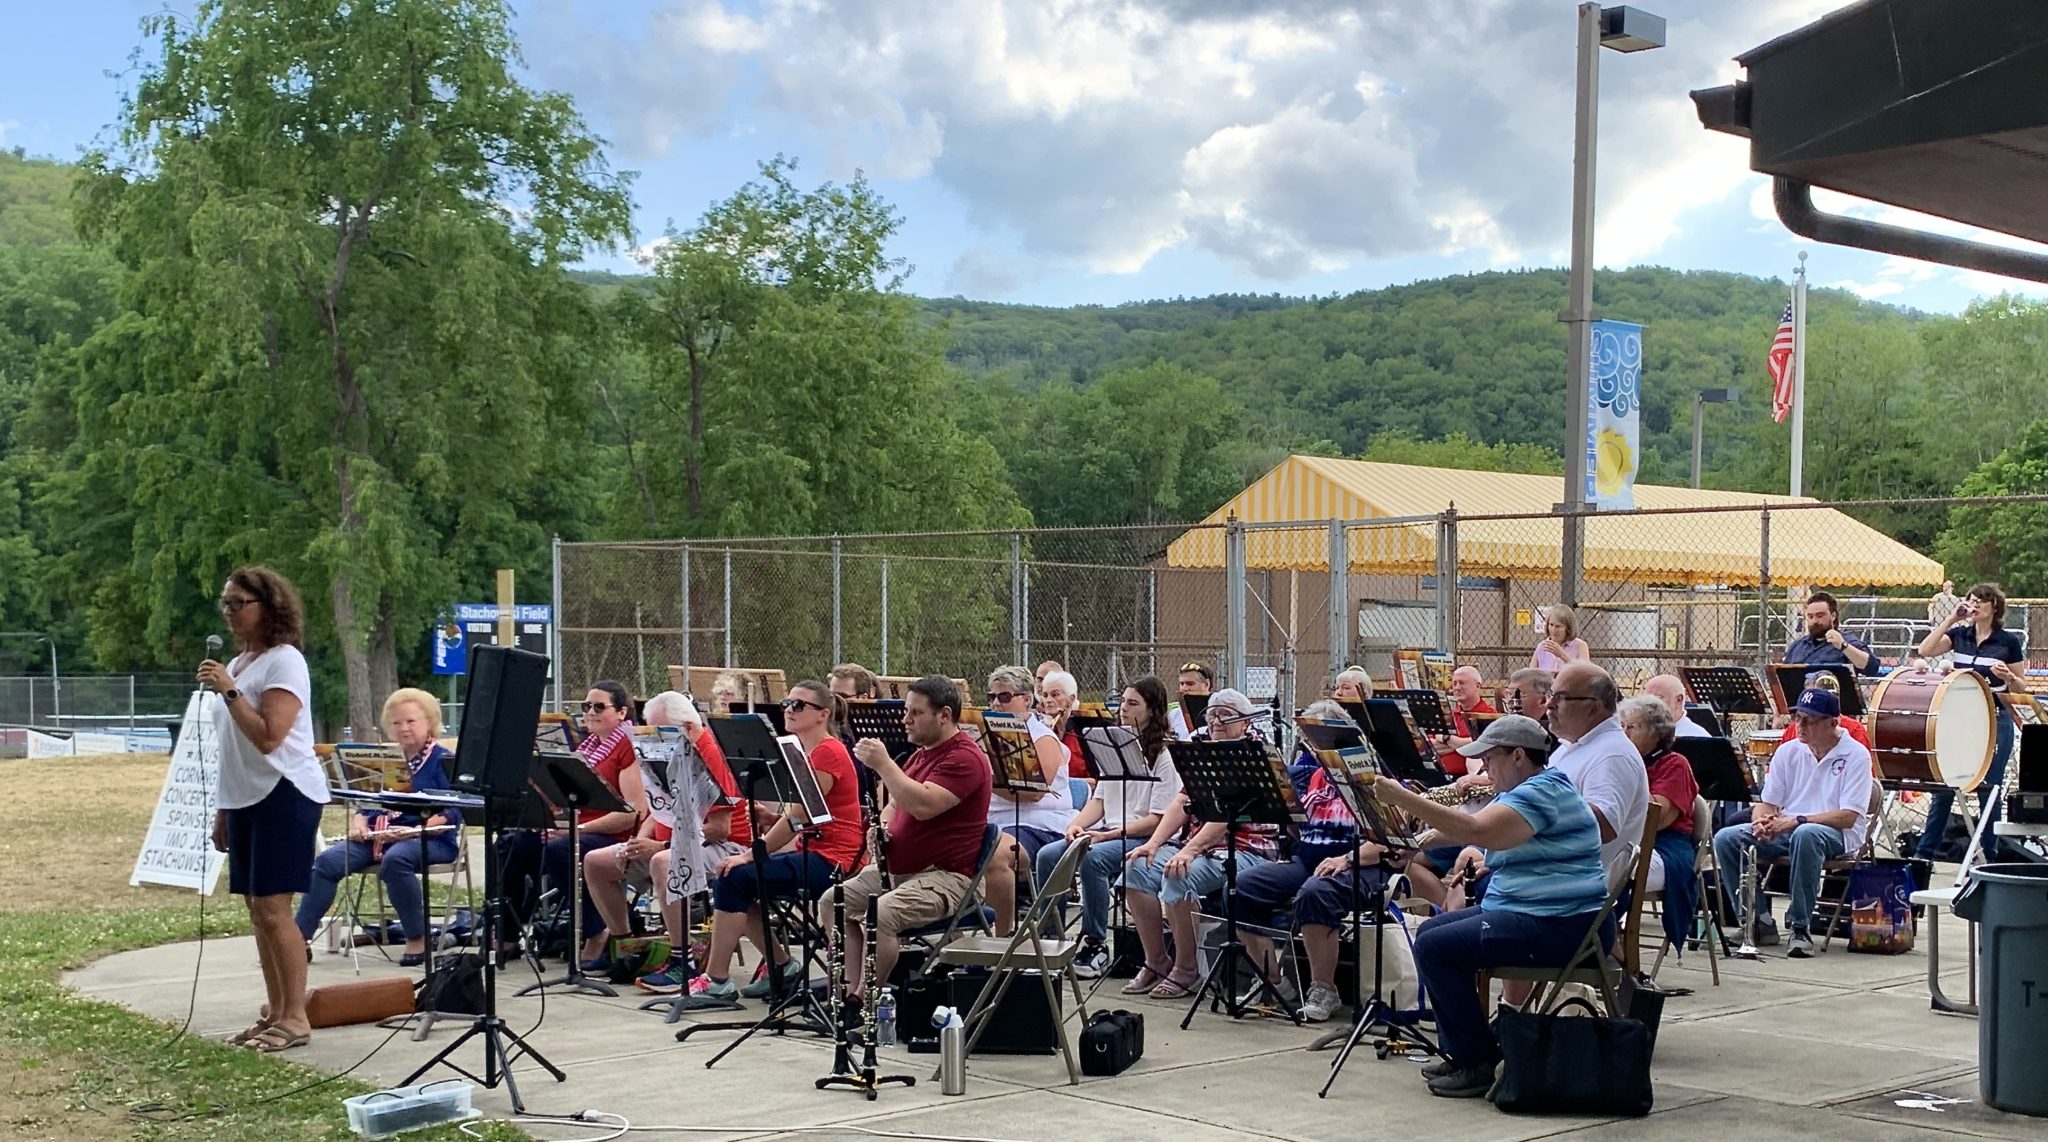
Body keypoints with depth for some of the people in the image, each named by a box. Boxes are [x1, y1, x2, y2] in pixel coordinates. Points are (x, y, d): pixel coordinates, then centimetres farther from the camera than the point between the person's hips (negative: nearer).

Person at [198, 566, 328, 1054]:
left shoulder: (284, 661, -10)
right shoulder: (238, 663, 17)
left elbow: (267, 738, -20)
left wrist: (227, 691, -22)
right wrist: (221, 811, 21)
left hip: (284, 794, -9)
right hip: (244, 796, 9)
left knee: (273, 909, -10)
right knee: (257, 908, 9)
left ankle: (295, 1018, -5)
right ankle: (275, 1011, 16)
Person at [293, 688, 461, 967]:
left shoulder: (443, 760, 1)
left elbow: (453, 813, -8)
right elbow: (363, 803, 23)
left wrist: (422, 828, -22)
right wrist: (358, 824, 1)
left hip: (430, 840, -6)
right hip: (377, 837, 6)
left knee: (394, 860, -38)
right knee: (327, 861, -15)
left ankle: (418, 939, -23)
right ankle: (299, 938, -13)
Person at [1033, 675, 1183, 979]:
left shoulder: (1164, 754, -6)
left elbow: (1158, 820, -13)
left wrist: (1108, 835, -20)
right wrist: (1076, 825, -3)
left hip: (1145, 839, -7)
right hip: (1107, 832, 7)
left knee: (1092, 858, -34)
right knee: (1047, 856, -16)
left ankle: (1096, 945, -21)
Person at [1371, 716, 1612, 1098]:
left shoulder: (1543, 792, -18)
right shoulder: (1525, 790, 17)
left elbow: (1477, 830, -32)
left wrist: (1402, 799, -31)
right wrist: (1483, 859, 3)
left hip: (1562, 926, -12)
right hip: (1529, 911, 12)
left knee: (1435, 946, -17)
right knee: (1430, 931, 14)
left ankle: (1479, 1062, -9)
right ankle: (1460, 1053, 16)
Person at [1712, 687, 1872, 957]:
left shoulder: (1856, 755, -5)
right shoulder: (1788, 751, 10)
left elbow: (1847, 817, -14)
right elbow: (1767, 803, 11)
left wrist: (1796, 820, -24)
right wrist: (1762, 821, -15)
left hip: (1836, 834, -5)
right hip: (1785, 830, 5)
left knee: (1805, 835, -41)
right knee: (1726, 839, -18)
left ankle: (1800, 927, -31)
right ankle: (1759, 922, -10)